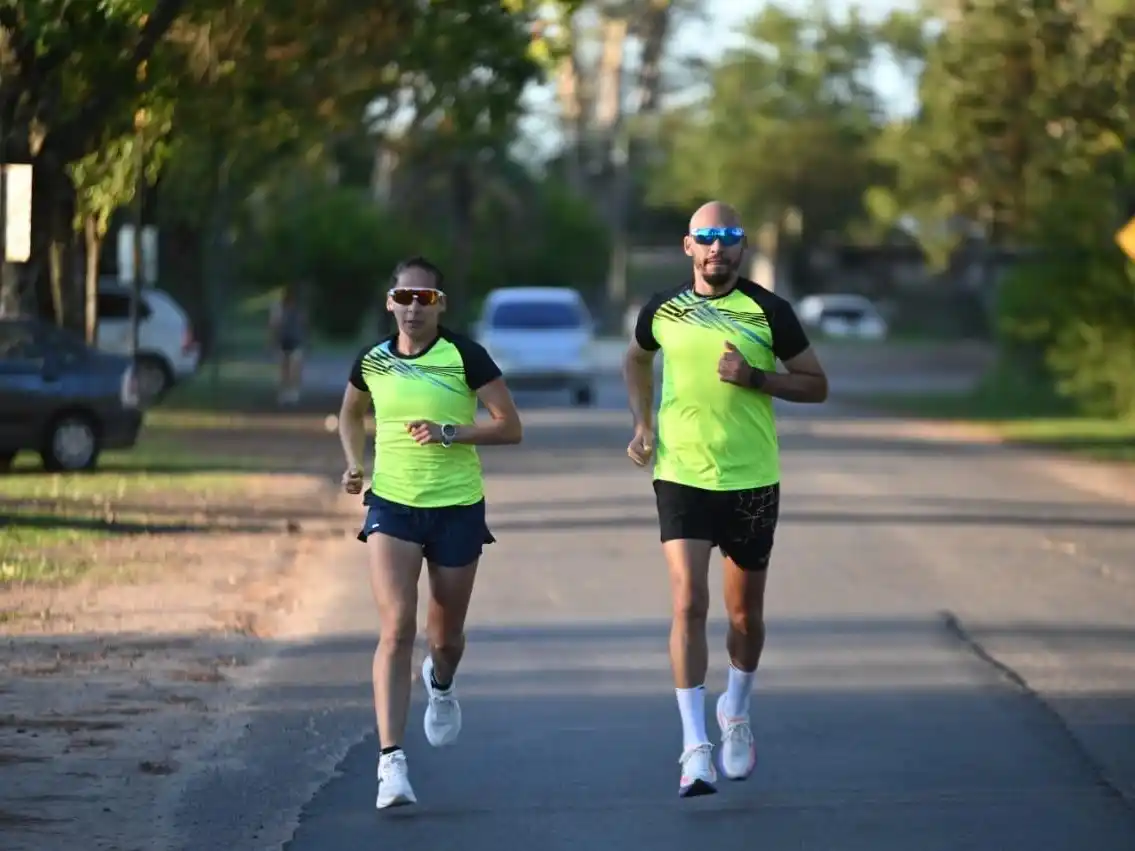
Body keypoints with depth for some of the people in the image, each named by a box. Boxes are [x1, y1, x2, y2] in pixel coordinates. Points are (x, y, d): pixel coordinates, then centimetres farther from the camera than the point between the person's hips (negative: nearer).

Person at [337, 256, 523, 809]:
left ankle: (440, 685, 52)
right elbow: (350, 415, 22)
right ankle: (391, 761, -19)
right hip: (391, 504, 1)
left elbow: (509, 427, -8)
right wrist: (354, 462, 3)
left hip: (458, 508, 0)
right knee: (396, 628, -15)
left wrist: (448, 432, -21)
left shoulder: (465, 357, -7)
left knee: (446, 635, 13)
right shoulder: (372, 362, 1)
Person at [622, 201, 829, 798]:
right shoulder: (663, 311, 1)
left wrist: (755, 377, -15)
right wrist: (642, 423, 9)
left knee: (745, 613, 11)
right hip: (680, 476, 0)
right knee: (689, 604, -14)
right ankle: (695, 747, -15)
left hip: (752, 480, 0)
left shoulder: (768, 312, -4)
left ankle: (735, 714, 38)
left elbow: (816, 385, 1)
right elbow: (637, 358, 23)